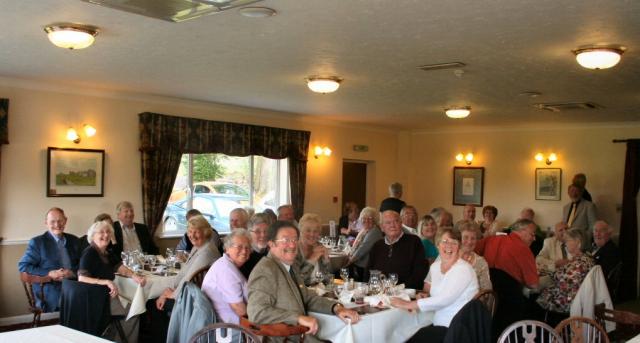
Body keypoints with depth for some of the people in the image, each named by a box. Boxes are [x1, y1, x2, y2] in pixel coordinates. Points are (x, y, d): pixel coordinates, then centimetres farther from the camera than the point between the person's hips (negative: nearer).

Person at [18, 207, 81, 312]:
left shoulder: (74, 240, 16)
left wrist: (73, 272, -8)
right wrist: (50, 274, -12)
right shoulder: (37, 242, 4)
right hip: (50, 293, -4)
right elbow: (23, 266, -1)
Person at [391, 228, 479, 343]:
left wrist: (407, 305, -22)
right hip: (439, 324, 7)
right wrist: (425, 295, 3)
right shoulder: (435, 266, 8)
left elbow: (444, 299, -24)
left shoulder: (463, 269, -15)